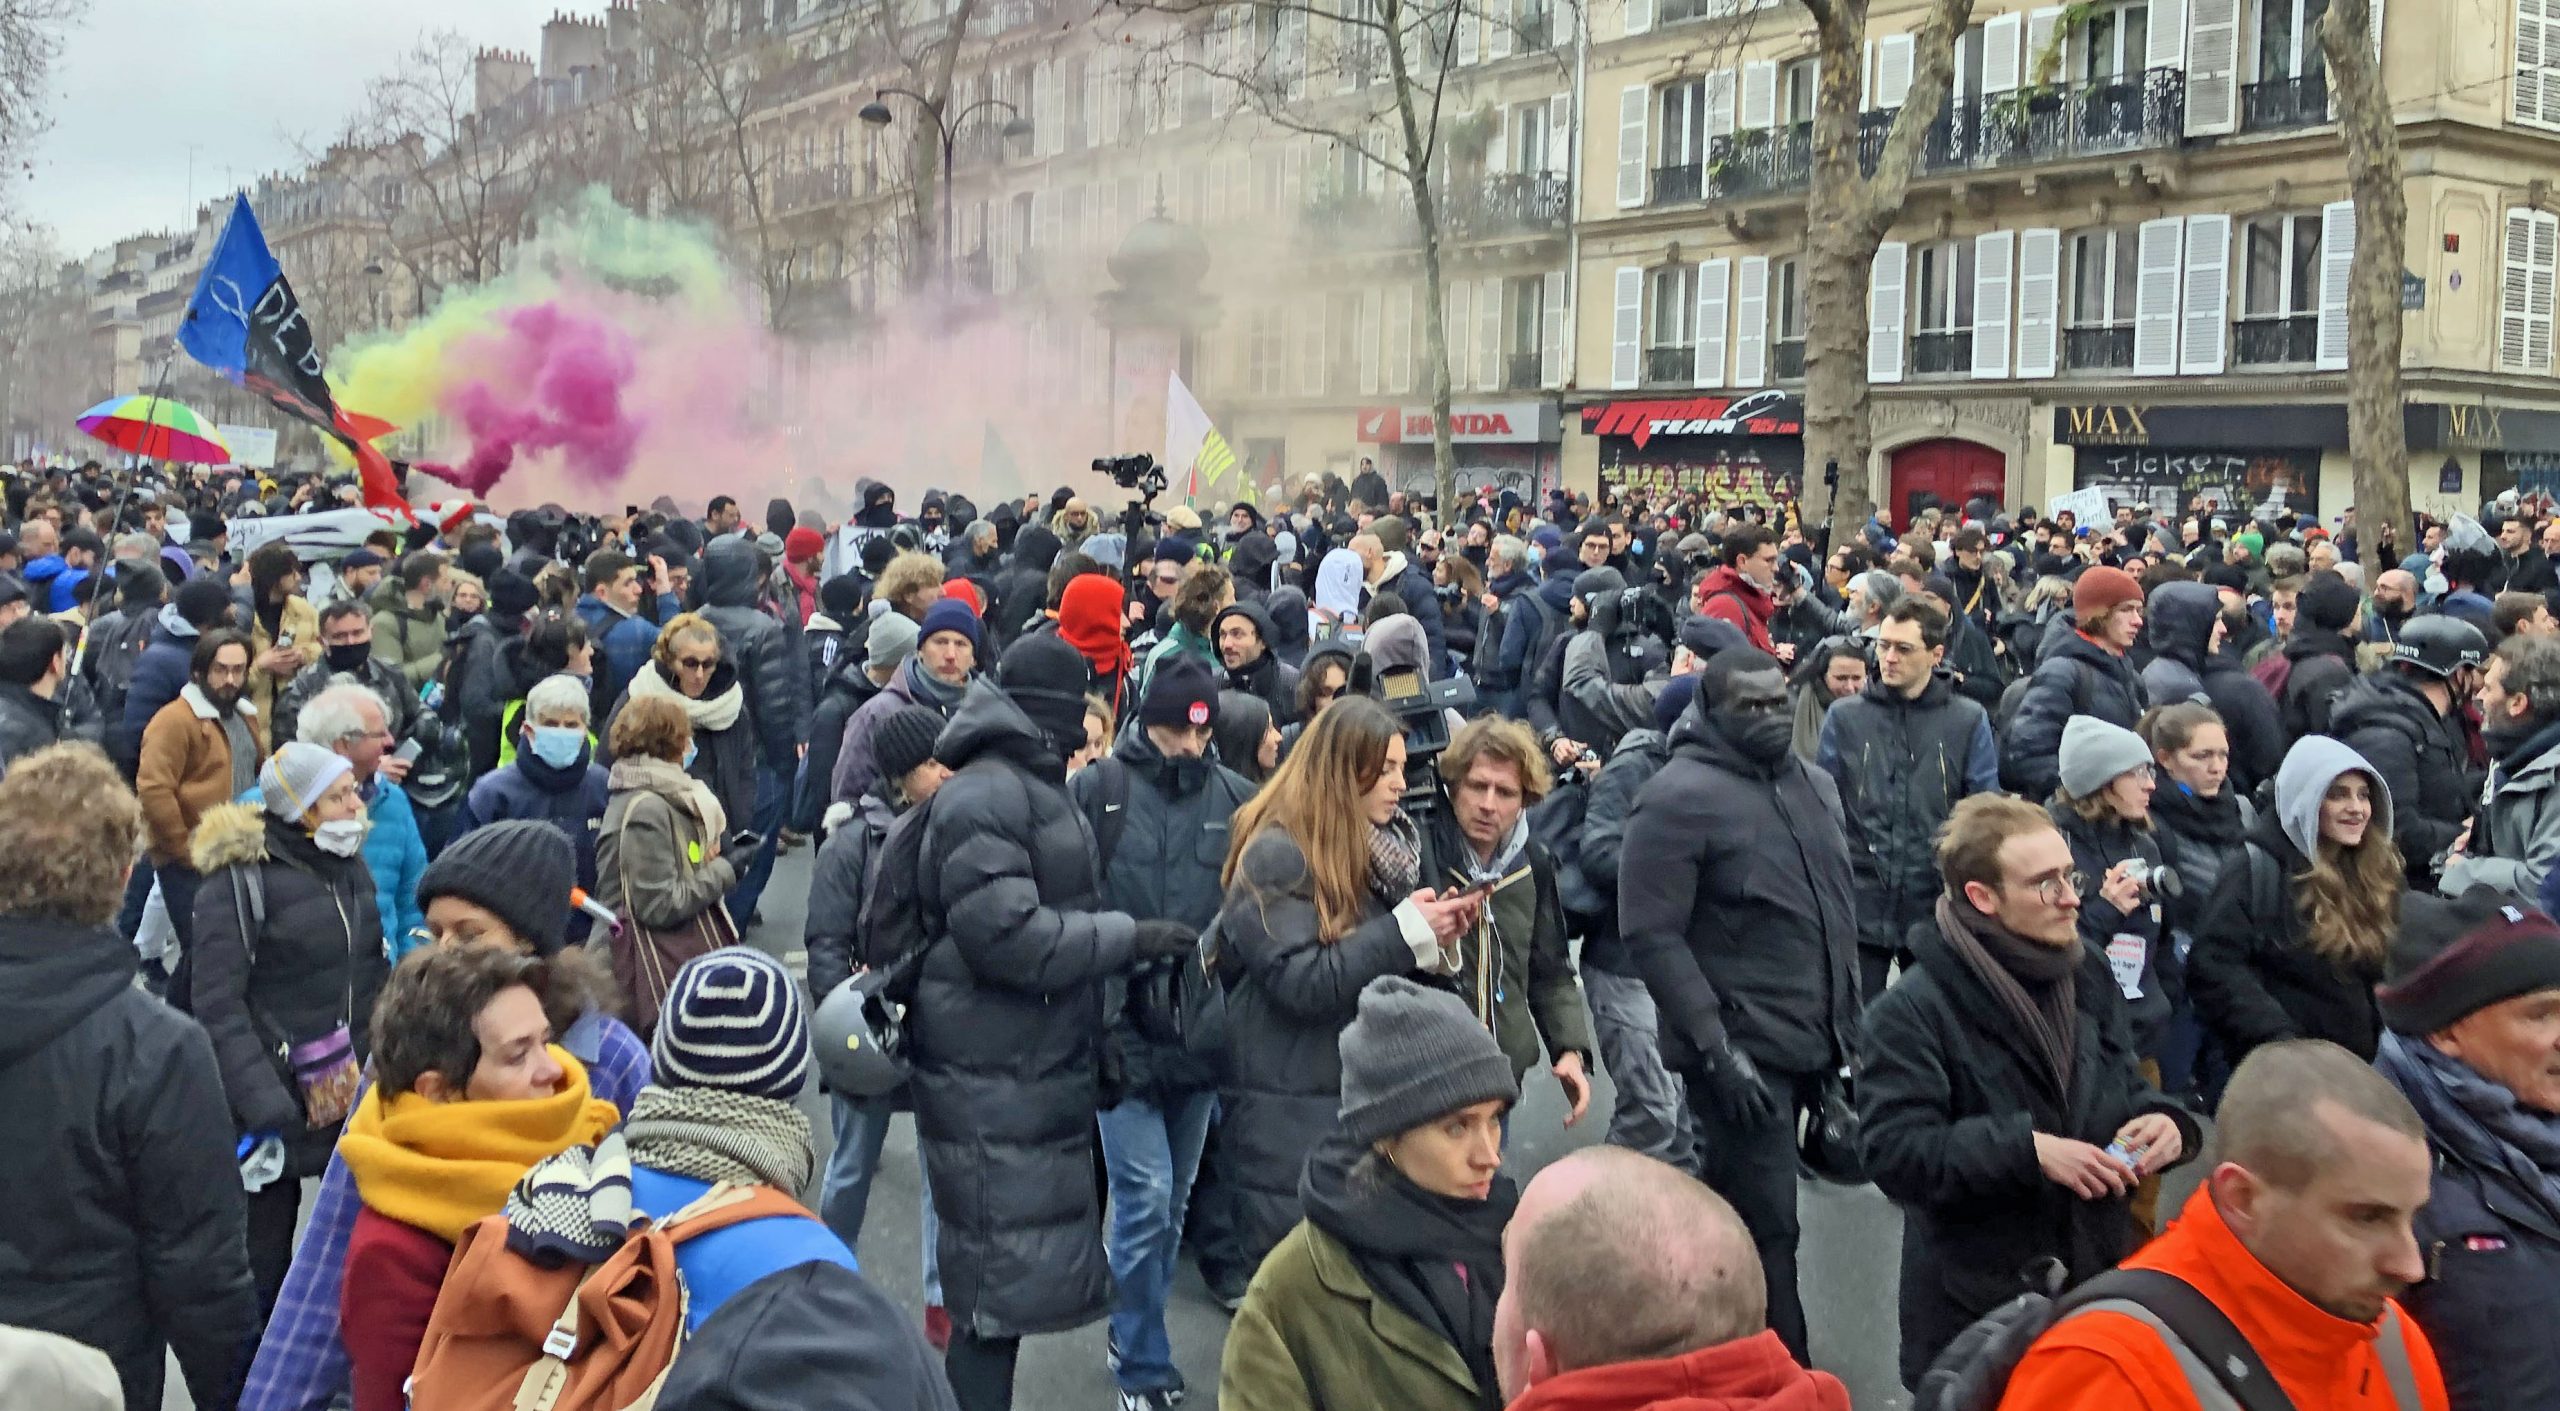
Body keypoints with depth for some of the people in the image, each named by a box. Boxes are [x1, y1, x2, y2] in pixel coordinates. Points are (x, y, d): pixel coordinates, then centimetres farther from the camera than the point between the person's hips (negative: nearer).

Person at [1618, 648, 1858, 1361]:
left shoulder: (1814, 783, 11)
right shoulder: (1680, 797, -13)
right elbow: (1652, 934, -18)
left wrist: (1849, 1024, 17)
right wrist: (1716, 1052, -21)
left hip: (1813, 1045, 7)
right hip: (1741, 1051, -7)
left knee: (1735, 1214, 19)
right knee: (1767, 1226, -3)